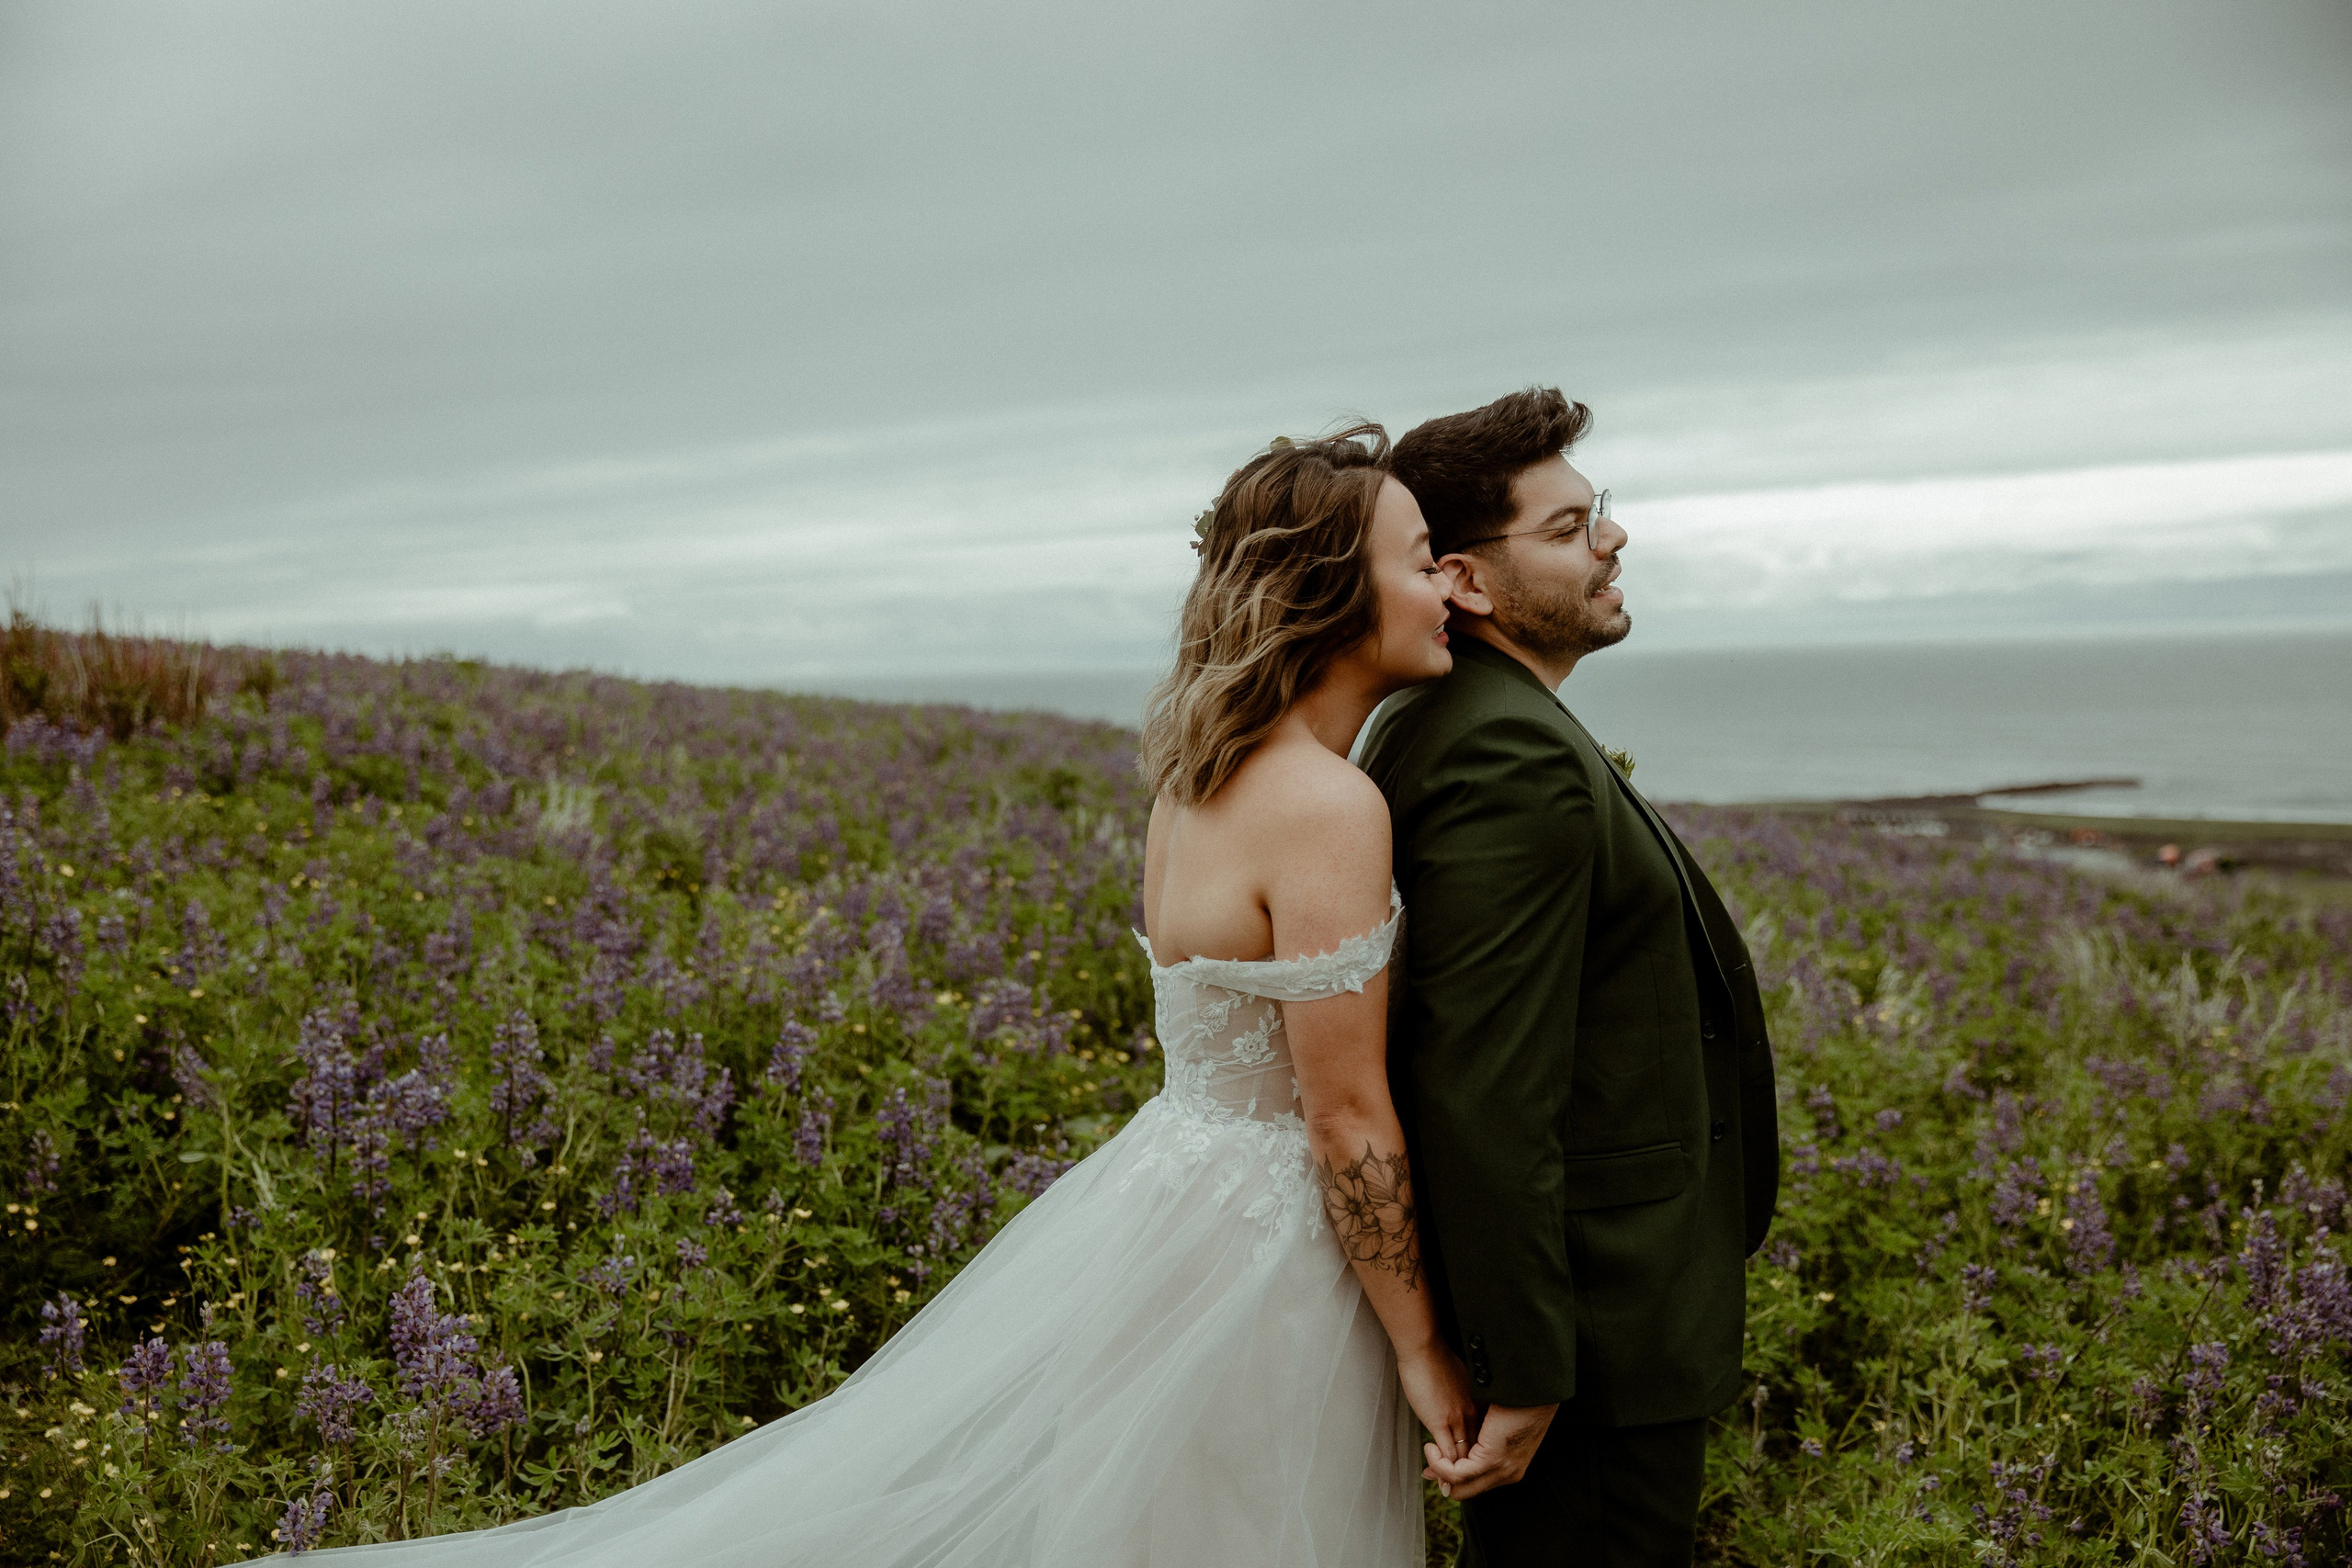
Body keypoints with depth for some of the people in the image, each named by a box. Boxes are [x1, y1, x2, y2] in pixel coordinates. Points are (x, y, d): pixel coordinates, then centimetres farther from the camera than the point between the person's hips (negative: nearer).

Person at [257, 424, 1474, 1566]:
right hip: (1260, 1252, -7)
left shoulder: (1201, 772, 4)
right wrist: (1422, 1347, -9)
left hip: (1168, 1180, 7)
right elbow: (1348, 1117, -18)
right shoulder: (1328, 807, -23)